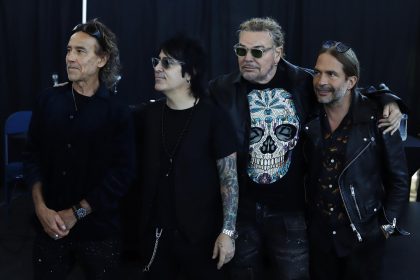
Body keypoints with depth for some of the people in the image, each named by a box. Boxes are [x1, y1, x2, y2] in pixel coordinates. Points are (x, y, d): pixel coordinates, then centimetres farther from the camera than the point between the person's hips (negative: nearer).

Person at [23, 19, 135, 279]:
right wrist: (41, 208, -8)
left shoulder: (118, 112, -8)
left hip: (99, 230, -2)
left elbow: (122, 173, -11)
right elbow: (33, 155, 3)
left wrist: (76, 213, -13)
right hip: (50, 227, 2)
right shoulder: (49, 100, 0)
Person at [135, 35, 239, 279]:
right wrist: (138, 221, 6)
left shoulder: (212, 116, -10)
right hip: (156, 232, 4)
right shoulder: (149, 115, 3)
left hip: (202, 234, -4)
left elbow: (229, 177, -10)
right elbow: (140, 170, 9)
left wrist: (228, 231, -15)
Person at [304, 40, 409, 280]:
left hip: (364, 236, -3)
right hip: (319, 233, 4)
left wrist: (386, 226, -5)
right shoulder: (311, 119, -5)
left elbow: (399, 179, -7)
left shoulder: (377, 119, -15)